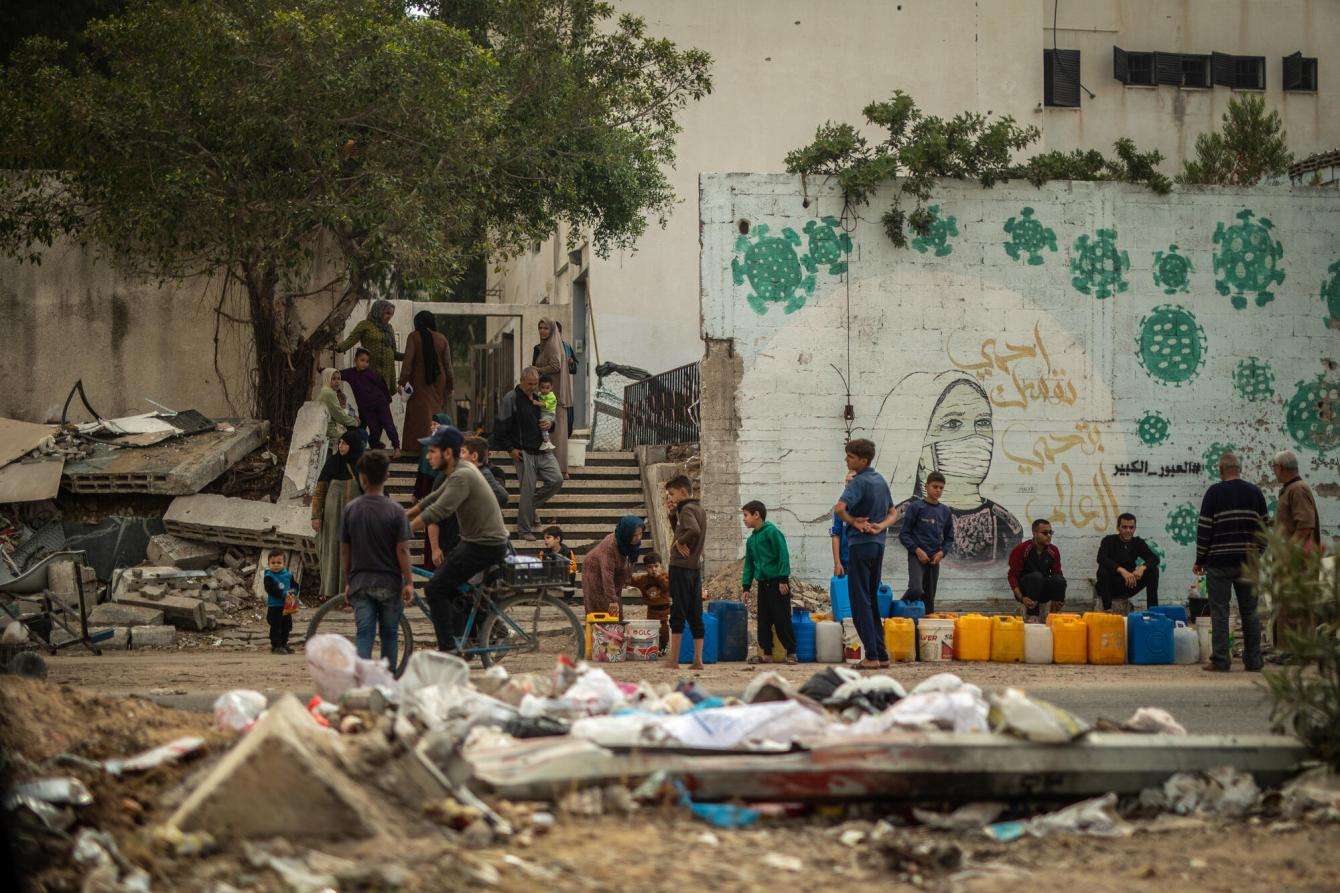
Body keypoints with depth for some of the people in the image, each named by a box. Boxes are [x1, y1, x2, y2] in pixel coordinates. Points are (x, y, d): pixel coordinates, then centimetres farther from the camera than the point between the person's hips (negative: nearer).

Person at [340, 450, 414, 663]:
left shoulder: (351, 509, -2)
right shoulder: (395, 510, -9)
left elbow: (344, 550, 4)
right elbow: (402, 550, -9)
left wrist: (347, 582, 14)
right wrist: (409, 582, -1)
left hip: (360, 582, 1)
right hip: (389, 582, -1)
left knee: (364, 634, -1)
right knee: (389, 634, 12)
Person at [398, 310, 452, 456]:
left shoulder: (414, 337, -6)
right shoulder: (442, 338, 2)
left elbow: (408, 360, -12)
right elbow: (448, 363, 4)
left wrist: (403, 381, -11)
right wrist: (450, 384, 11)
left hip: (419, 381, -3)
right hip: (438, 380, 3)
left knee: (420, 413, 0)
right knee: (436, 409, 12)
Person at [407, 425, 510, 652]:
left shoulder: (462, 477, -21)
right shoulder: (463, 469, 11)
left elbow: (436, 512, -29)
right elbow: (432, 499, 20)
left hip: (485, 546, -10)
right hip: (474, 541, 10)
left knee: (436, 590, -9)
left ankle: (447, 650, -7)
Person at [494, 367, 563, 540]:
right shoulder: (510, 399, -7)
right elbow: (499, 430, -7)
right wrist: (511, 449, -12)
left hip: (542, 450, 6)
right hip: (523, 452, -6)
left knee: (557, 480, -5)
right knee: (528, 489, -6)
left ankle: (532, 505, 18)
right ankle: (524, 529, 6)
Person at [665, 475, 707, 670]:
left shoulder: (687, 509, -11)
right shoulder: (700, 509, 17)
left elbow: (693, 531, -30)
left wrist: (679, 542, -15)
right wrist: (673, 512, 14)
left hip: (681, 566, -9)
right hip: (696, 566, 9)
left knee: (678, 614, -6)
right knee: (695, 615, 8)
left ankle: (674, 660, -5)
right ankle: (698, 659, 7)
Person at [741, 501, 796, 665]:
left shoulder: (772, 532, -11)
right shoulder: (751, 539, 13)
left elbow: (783, 555, -14)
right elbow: (749, 564, 19)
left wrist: (783, 580, -17)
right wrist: (746, 586, 12)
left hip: (777, 583, -8)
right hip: (763, 584, 8)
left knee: (782, 619, -6)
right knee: (763, 620, 6)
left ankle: (791, 652, 0)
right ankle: (766, 653, 11)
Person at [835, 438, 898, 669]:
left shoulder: (859, 482, -14)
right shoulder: (880, 480, 12)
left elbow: (839, 508, -29)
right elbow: (893, 513, 19)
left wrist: (855, 522, -12)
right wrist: (879, 526, 1)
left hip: (861, 544, -8)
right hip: (879, 544, 8)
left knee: (860, 602, -4)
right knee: (872, 600, 15)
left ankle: (872, 656, -8)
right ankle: (881, 654, 14)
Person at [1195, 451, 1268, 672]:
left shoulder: (1215, 492, -4)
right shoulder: (1255, 492, 7)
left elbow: (1204, 529, -5)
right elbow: (1264, 528, 9)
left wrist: (1200, 560, 2)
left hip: (1219, 562, -4)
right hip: (1248, 563, 4)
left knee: (1219, 611, -1)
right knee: (1250, 611, 9)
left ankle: (1220, 660, -3)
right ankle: (1253, 660, 9)